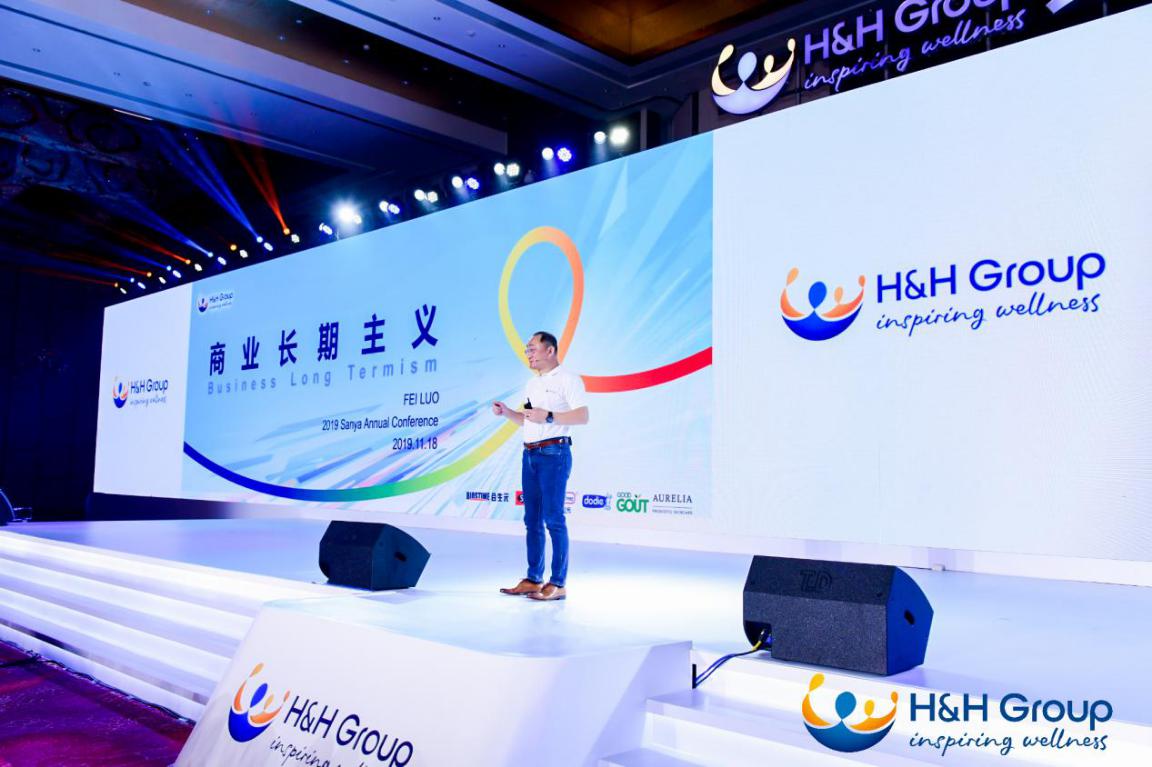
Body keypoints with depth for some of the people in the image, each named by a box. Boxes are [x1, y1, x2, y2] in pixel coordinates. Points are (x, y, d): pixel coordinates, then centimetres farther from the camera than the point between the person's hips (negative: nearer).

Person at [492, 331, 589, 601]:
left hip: (554, 453, -8)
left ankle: (558, 584, -4)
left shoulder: (567, 379, -5)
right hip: (530, 454, 8)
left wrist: (548, 416, -20)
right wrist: (507, 412, 8)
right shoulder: (532, 383, 20)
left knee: (554, 519, -8)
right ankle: (533, 579, 16)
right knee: (532, 519, 9)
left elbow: (582, 416, -14)